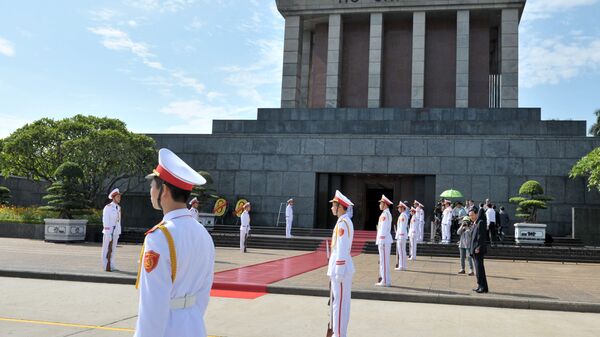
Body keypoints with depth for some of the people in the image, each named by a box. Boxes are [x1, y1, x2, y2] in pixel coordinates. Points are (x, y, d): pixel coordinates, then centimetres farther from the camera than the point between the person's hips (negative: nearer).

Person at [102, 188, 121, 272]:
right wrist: (108, 233, -18)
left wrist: (118, 232, 10)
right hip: (108, 231, -7)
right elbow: (105, 221, -15)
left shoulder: (118, 207, 10)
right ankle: (106, 266, 5)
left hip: (116, 231, 7)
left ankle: (111, 266, 19)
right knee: (107, 249, 0)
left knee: (113, 249, 11)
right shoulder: (108, 207, -12)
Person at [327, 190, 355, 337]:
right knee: (340, 302, 15)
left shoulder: (342, 223, -17)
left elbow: (342, 249, -21)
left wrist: (339, 272, -20)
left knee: (339, 303, -3)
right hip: (343, 266, 10)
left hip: (340, 267, -10)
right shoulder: (346, 221, 14)